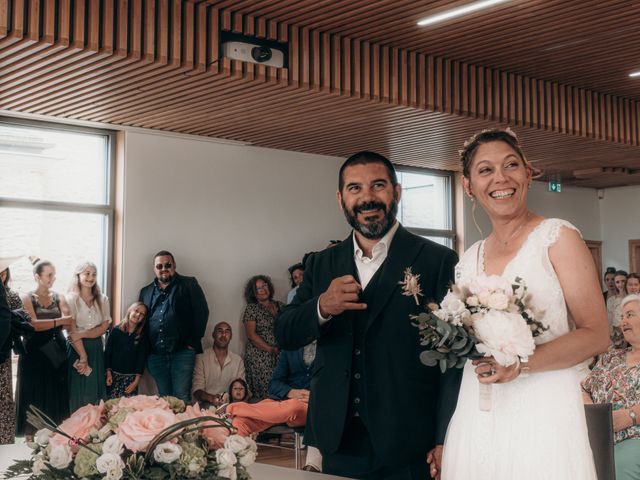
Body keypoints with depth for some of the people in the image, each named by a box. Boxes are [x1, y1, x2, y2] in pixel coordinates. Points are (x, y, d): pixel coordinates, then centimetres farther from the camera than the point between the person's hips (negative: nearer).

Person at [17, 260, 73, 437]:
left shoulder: (59, 297, 8)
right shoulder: (27, 298, -3)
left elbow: (69, 322, -5)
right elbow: (33, 324, -17)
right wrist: (59, 321, -14)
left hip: (56, 353, 4)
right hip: (35, 353, -3)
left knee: (56, 394, 6)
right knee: (34, 394, 1)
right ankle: (31, 435, 8)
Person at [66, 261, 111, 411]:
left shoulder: (103, 300, 7)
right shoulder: (71, 299, -6)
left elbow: (104, 327, 1)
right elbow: (72, 331, -11)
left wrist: (83, 334, -15)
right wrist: (83, 357, -15)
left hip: (96, 349, 4)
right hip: (77, 349, -4)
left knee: (96, 391, 6)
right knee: (78, 393, -1)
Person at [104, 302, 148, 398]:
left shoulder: (142, 336, 2)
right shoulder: (116, 330, 0)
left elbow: (141, 359, 1)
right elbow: (107, 352, 1)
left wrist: (136, 381, -4)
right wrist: (108, 373, -4)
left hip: (130, 377, 1)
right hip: (114, 375, -1)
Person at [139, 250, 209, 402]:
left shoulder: (189, 285, 5)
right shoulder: (146, 292, 18)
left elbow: (202, 313, -1)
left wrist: (193, 342, -8)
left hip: (182, 351, -4)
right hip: (155, 355, 4)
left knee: (182, 397, -7)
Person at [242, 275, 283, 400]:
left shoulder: (280, 306, 13)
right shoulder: (251, 309, 1)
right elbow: (251, 334, -6)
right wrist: (271, 349, -11)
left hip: (281, 356, 4)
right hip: (259, 358, -4)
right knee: (262, 393, -8)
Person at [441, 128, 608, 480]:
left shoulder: (558, 237, -3)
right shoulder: (468, 261, 12)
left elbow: (596, 335, -7)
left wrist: (521, 363, -20)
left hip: (540, 417, -4)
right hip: (475, 421, 5)